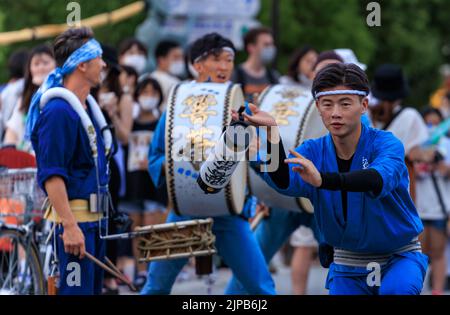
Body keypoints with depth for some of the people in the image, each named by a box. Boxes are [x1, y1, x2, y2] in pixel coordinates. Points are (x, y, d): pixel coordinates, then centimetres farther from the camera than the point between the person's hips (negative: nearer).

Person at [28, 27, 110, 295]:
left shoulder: (87, 105, 14)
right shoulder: (58, 111, -17)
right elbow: (51, 175, -22)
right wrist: (69, 226, -26)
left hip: (94, 218, 10)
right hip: (74, 217, -10)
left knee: (93, 287, 12)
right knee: (77, 290, -11)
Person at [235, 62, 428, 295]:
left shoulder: (386, 144, -17)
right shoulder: (312, 151, -6)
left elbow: (380, 179, -40)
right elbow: (286, 183, -29)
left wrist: (323, 180, -58)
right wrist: (272, 134, -47)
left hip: (400, 257, -4)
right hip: (347, 264, 4)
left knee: (395, 290, -33)